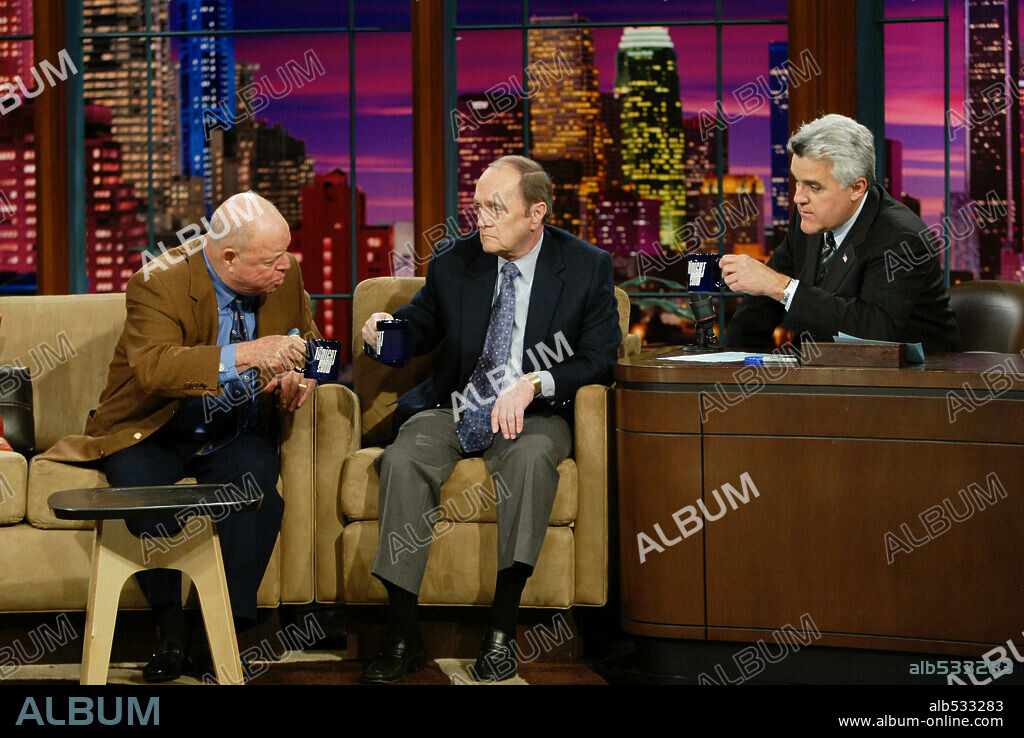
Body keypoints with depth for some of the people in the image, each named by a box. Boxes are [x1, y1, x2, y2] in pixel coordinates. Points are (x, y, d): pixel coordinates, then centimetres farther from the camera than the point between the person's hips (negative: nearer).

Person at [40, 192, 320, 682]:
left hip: (235, 434, 3)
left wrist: (299, 377, -9)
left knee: (256, 476, -29)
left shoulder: (286, 277, -2)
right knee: (140, 483, -33)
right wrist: (246, 355, -46)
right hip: (151, 434, -3)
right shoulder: (159, 285, -19)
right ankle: (172, 630, -17)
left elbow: (307, 343, 16)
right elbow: (153, 368, -36)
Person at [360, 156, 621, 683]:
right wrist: (391, 327, -6)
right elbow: (423, 325, 20)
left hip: (534, 414, -2)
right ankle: (402, 636, -27)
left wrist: (533, 384, -23)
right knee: (403, 461, -29)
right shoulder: (453, 260, 4)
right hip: (452, 410, 2)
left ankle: (501, 632, -33)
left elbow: (599, 359, -7)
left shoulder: (587, 267, -3)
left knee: (532, 457, -38)